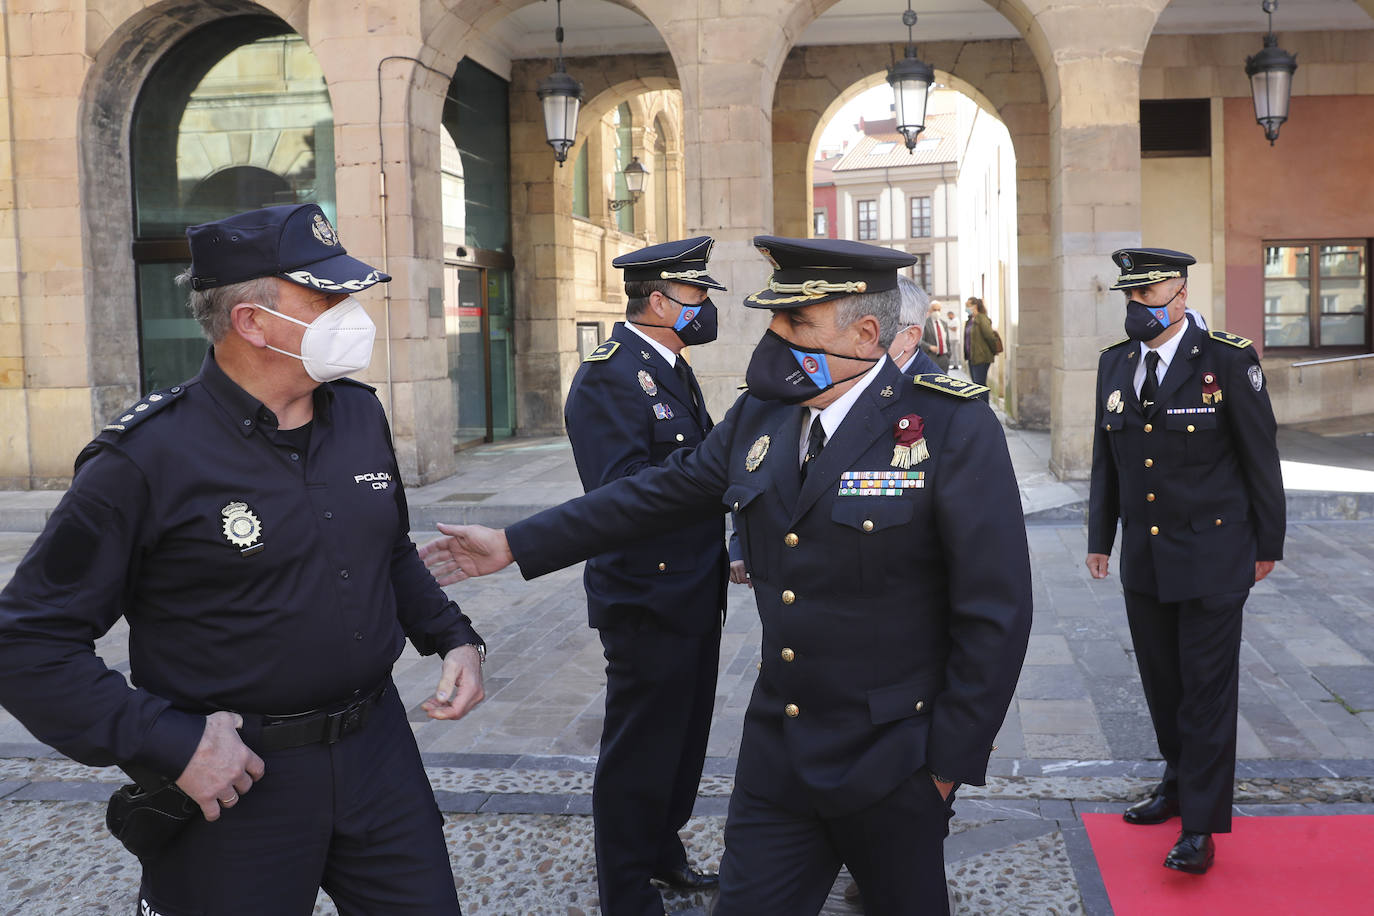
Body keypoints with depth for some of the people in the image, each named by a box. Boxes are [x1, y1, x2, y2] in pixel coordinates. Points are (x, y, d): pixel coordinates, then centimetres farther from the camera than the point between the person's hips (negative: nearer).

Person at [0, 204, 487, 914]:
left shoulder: (361, 415, 4)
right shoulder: (147, 457, -16)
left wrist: (454, 637, 4)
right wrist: (172, 744, -20)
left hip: (378, 750, 6)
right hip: (233, 779, -5)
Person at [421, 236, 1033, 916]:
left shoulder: (954, 427, -15)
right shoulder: (757, 417, 4)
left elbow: (993, 611, -13)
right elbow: (659, 493, 11)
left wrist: (952, 761, -11)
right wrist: (515, 545, 10)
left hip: (891, 769, -4)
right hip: (775, 754, 4)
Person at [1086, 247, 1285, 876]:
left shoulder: (1228, 360, -11)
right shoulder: (1115, 364, 5)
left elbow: (1260, 457, -5)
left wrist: (1268, 542, -2)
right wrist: (1100, 537, 12)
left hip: (1212, 557, -5)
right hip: (1143, 558, 5)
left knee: (1207, 689, 1)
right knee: (1161, 681, 15)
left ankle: (1201, 826, 9)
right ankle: (1179, 783, 35)